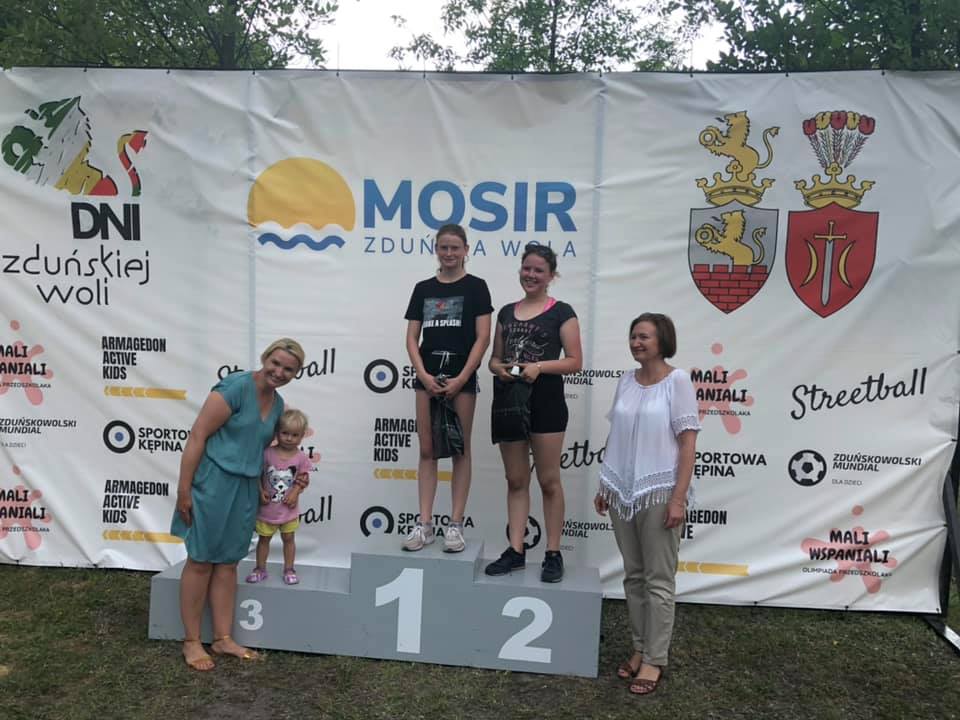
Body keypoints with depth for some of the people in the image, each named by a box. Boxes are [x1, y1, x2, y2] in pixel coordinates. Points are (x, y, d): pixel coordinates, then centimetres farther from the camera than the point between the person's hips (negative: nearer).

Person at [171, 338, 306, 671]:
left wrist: (290, 478, 9)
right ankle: (191, 642, 18)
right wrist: (184, 490, -17)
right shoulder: (235, 387, -15)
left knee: (228, 562, 13)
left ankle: (223, 639, 23)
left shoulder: (278, 403, 9)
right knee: (201, 561, 4)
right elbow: (197, 436, -16)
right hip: (213, 482, -7)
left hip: (246, 488, 7)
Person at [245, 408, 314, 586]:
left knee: (288, 538, 13)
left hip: (288, 508, 0)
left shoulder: (301, 457, -10)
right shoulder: (267, 453, -12)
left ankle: (289, 569, 26)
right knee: (264, 538, 15)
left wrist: (295, 493, -17)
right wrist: (261, 491, -16)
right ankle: (260, 569, 29)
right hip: (267, 507, 0)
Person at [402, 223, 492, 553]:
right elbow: (412, 338, 7)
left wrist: (461, 378, -13)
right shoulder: (423, 288, 10)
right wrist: (424, 375, -7)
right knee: (427, 450, 5)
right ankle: (425, 524, 11)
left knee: (460, 451, 4)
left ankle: (456, 525, 11)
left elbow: (483, 338, -5)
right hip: (428, 375, 3)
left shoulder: (475, 287, 1)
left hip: (461, 376, -3)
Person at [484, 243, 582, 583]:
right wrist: (499, 368, -6)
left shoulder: (561, 312, -1)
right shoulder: (506, 312, 13)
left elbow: (575, 361, -5)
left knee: (548, 481, 2)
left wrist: (539, 366, -19)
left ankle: (553, 554, 13)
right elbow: (494, 357, 16)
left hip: (545, 402, -5)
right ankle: (516, 550, 17)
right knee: (515, 480, 9)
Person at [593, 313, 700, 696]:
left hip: (658, 491, -5)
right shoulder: (626, 380, 8)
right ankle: (640, 648, 26)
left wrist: (679, 498, -15)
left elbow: (688, 443, -10)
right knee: (633, 575, 13)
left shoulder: (677, 380, -7)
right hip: (623, 491, 5)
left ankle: (654, 659, 15)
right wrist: (605, 486, 11)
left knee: (658, 579, 4)